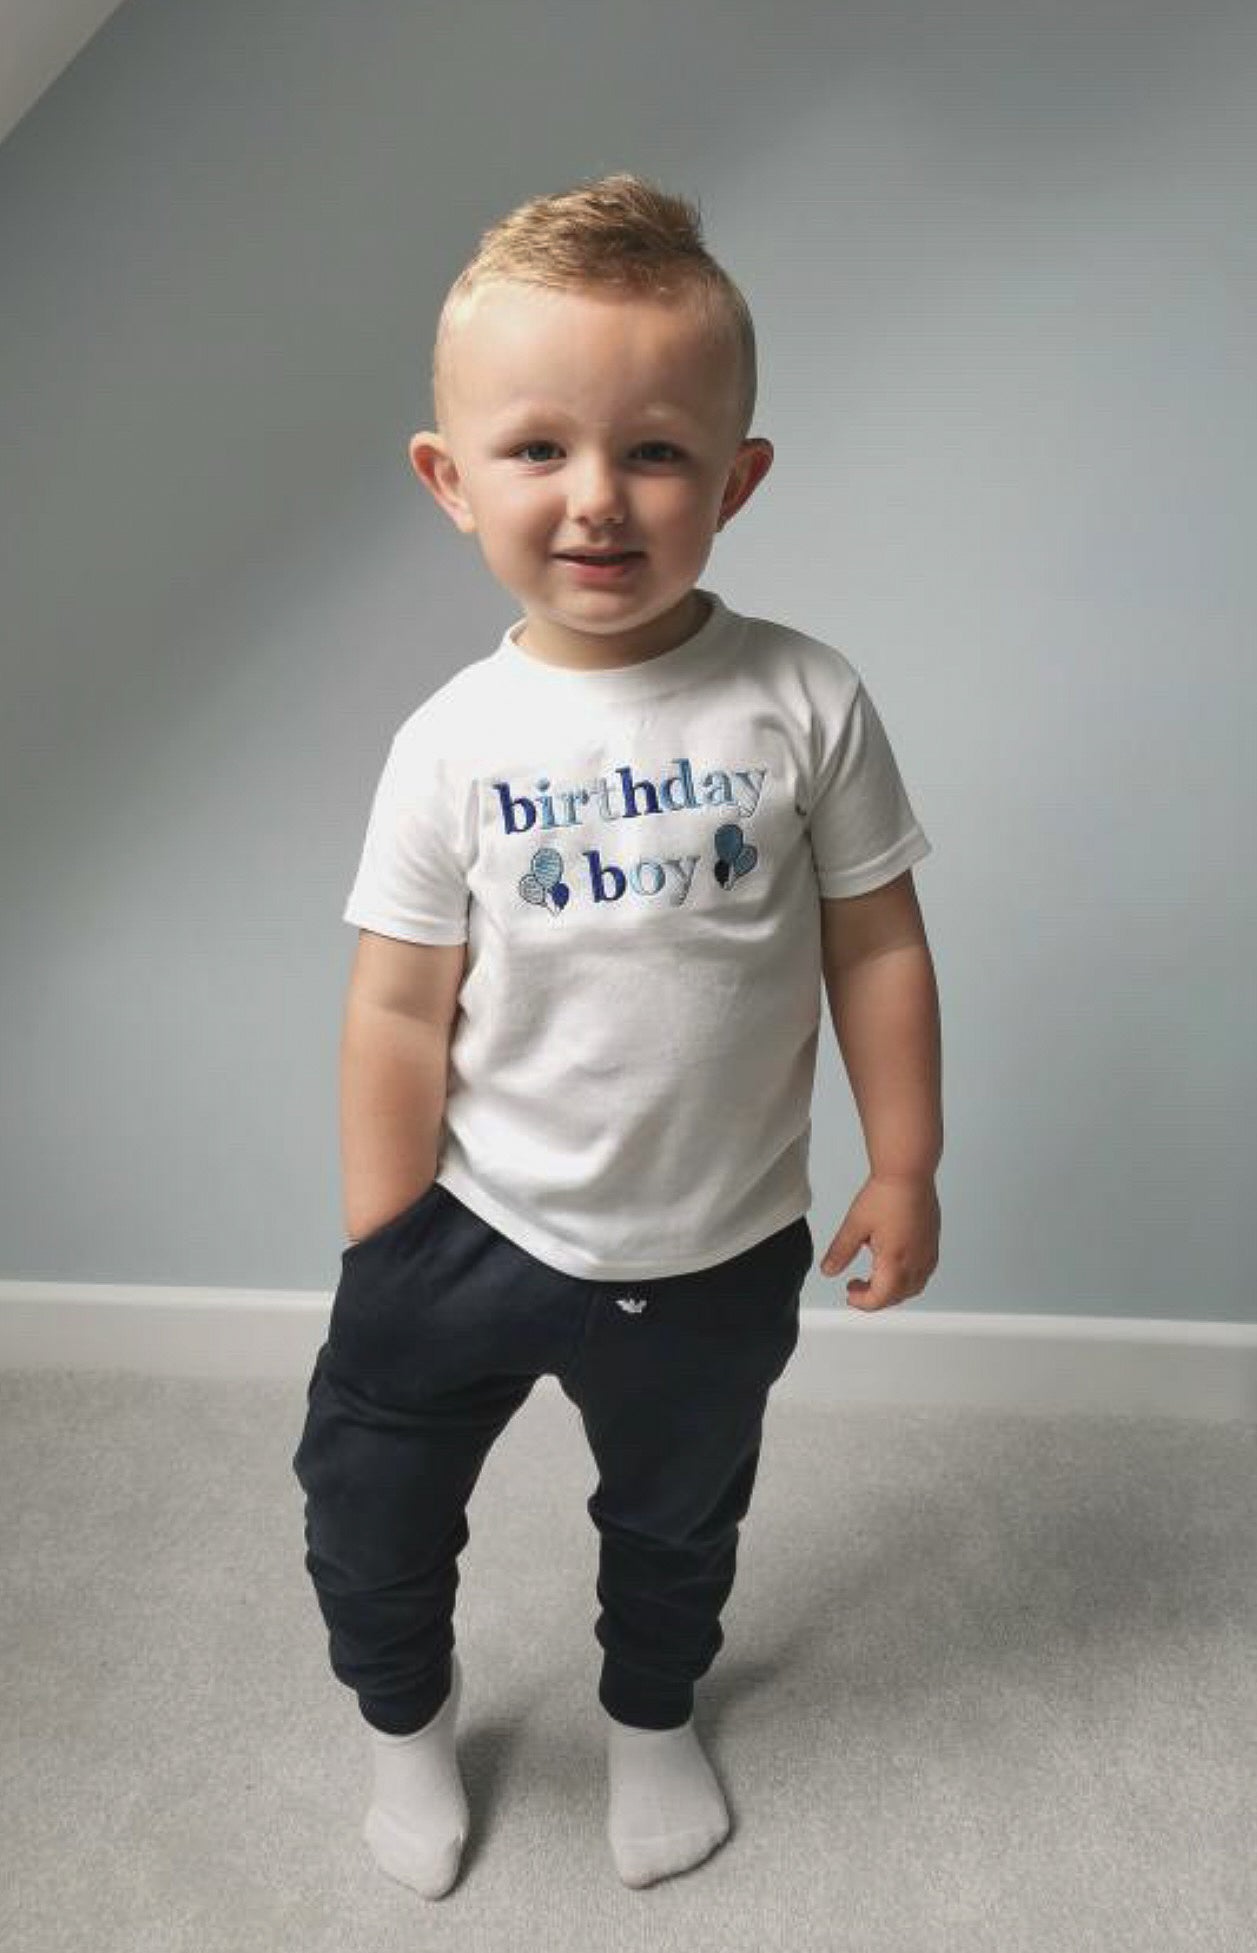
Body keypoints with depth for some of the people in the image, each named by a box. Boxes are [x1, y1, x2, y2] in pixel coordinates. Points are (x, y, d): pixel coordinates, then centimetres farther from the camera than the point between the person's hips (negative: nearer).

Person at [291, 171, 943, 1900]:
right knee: (364, 1487, 12)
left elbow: (876, 949, -7)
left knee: (675, 1517, 24)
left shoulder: (806, 703, -15)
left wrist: (904, 1171, -1)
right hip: (480, 1232, 0)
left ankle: (651, 1716, 59)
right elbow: (402, 1008, -10)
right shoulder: (453, 747, -14)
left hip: (722, 1255, 1)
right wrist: (377, 1261, -4)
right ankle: (409, 1719, 48)